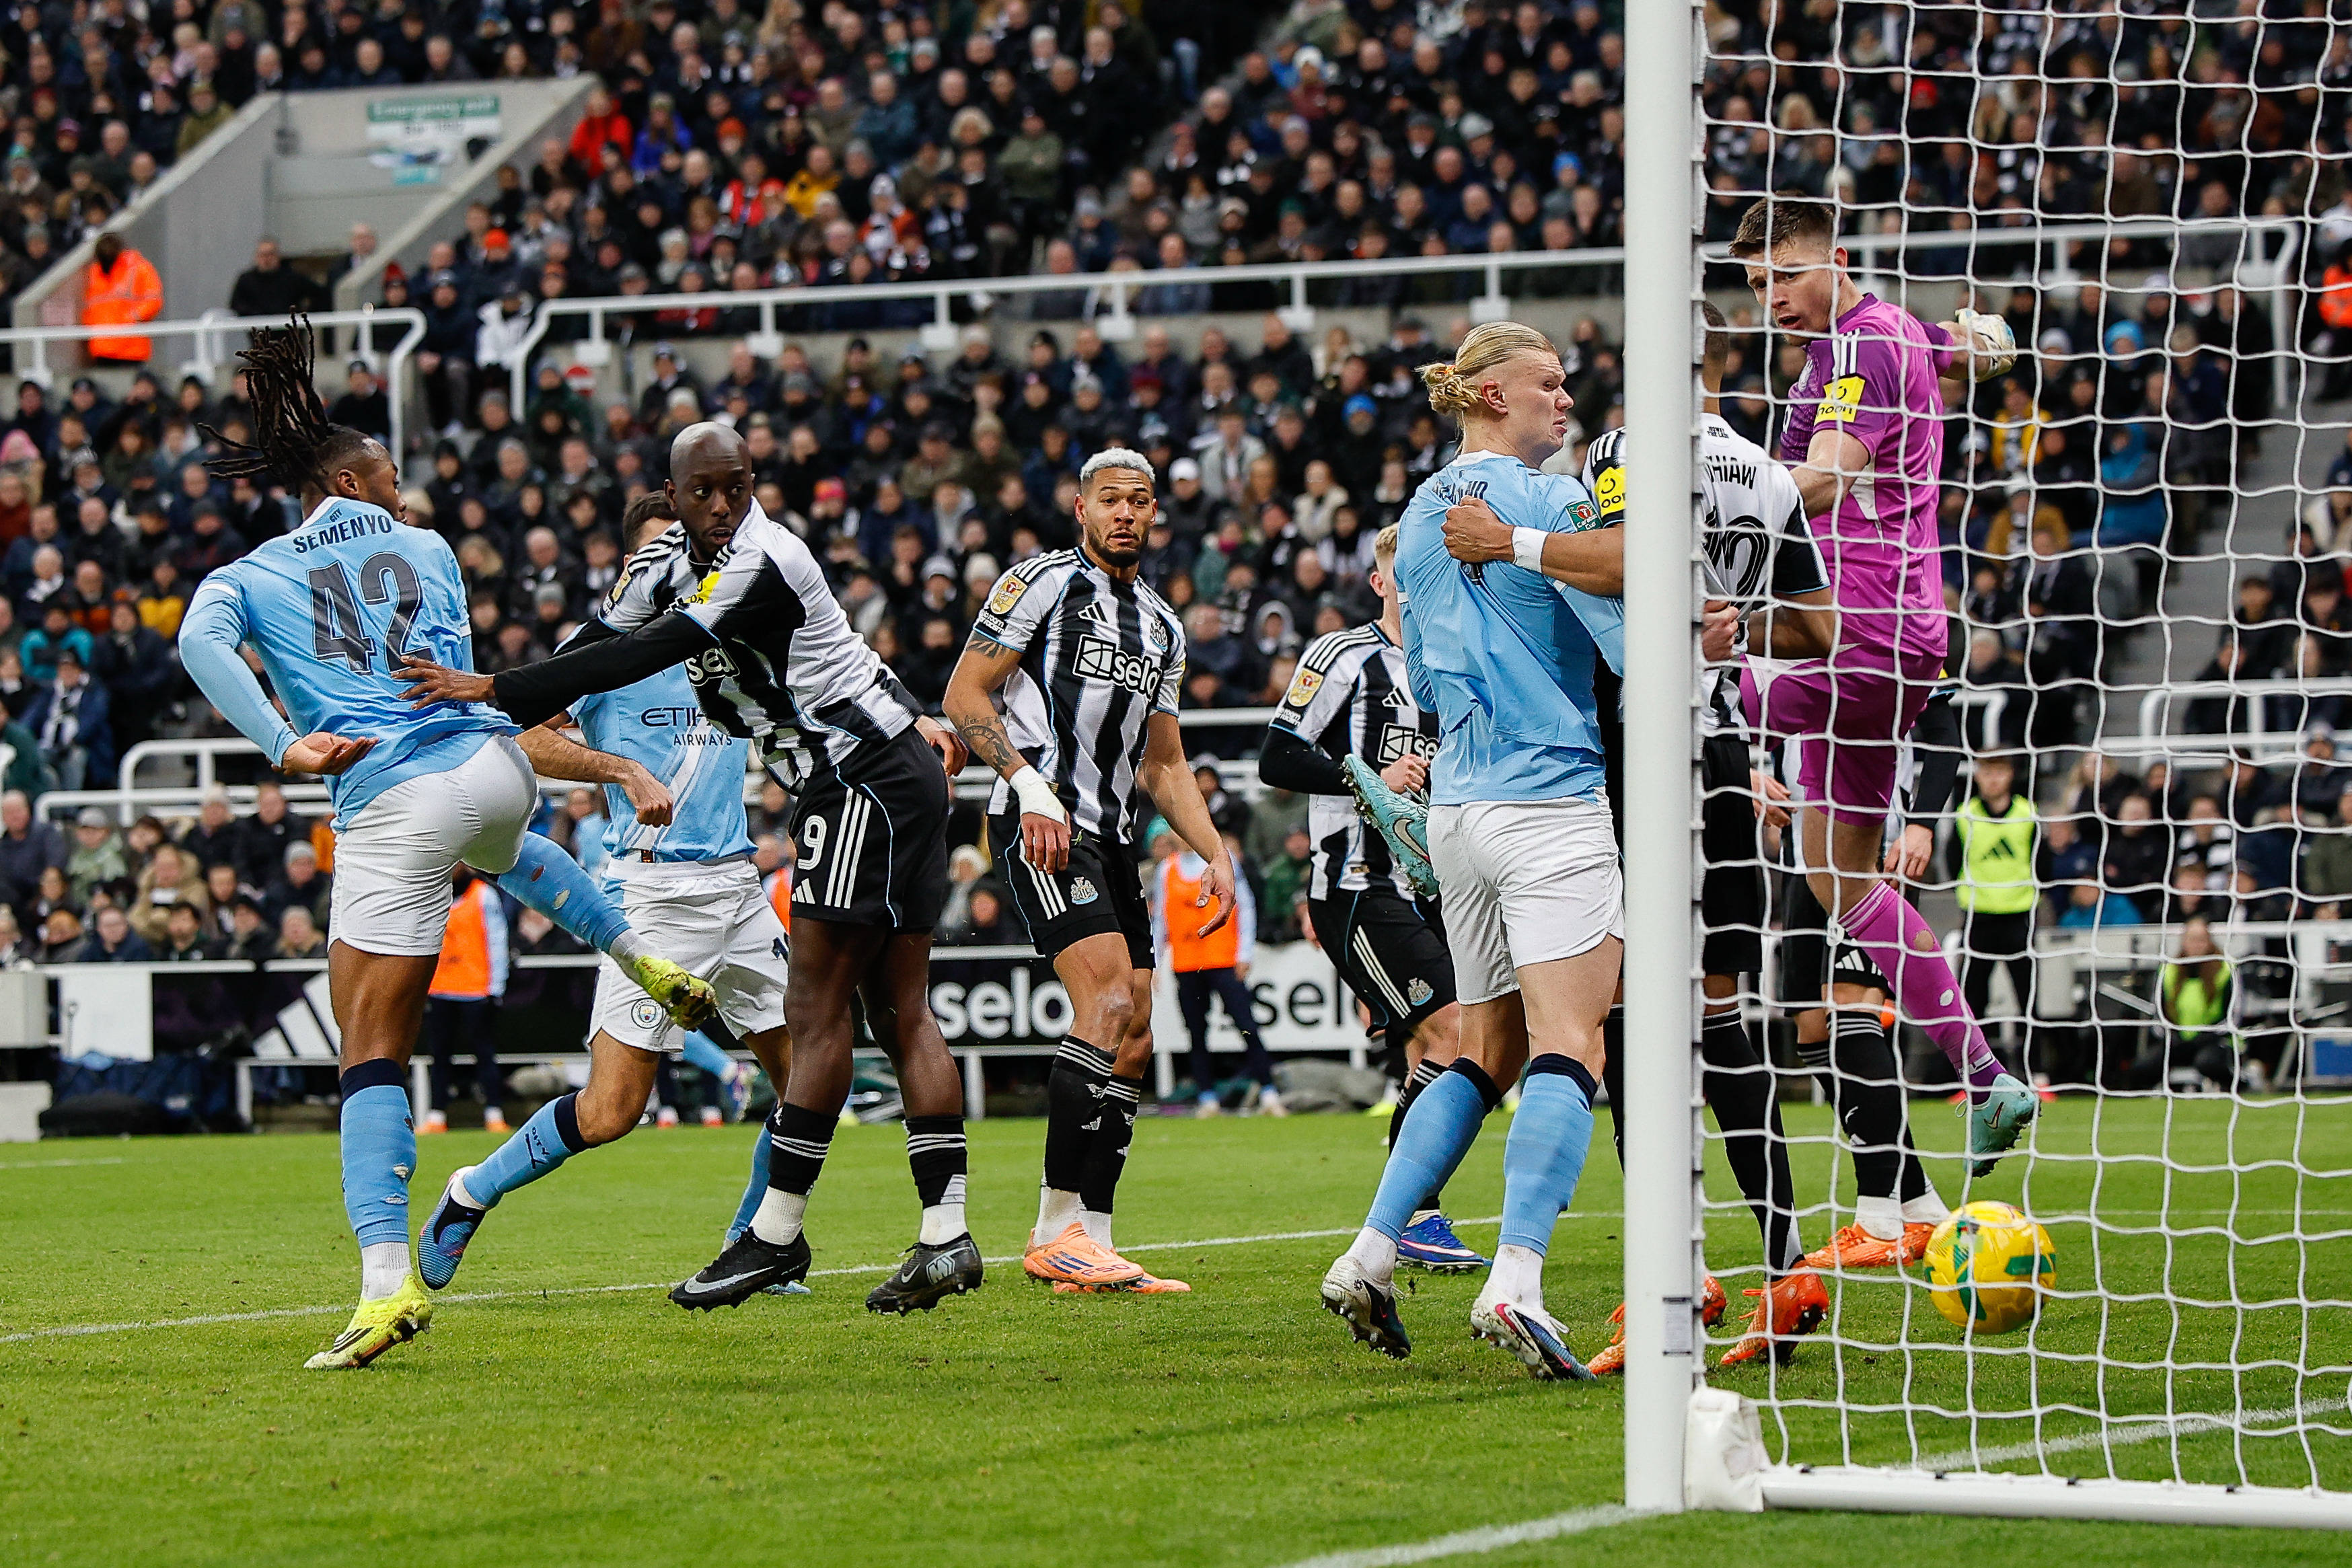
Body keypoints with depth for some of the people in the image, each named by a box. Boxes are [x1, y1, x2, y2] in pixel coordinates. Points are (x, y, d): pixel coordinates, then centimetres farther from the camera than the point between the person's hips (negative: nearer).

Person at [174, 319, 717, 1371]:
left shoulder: (249, 575, 12)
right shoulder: (425, 548, 19)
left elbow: (200, 641, -9)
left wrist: (283, 748, -13)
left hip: (392, 807, -3)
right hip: (496, 766, 3)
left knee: (372, 1054, -2)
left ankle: (388, 1282, -17)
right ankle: (642, 958, 49)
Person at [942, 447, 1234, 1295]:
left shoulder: (1163, 628, 22)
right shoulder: (1044, 582, -1)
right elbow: (964, 694, -6)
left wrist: (1216, 854, 14)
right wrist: (1030, 785, -18)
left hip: (1113, 838, 9)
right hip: (1043, 824, -9)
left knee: (1133, 1043, 3)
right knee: (1108, 998, -22)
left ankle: (1086, 1239, 5)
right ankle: (1058, 1228, -21)